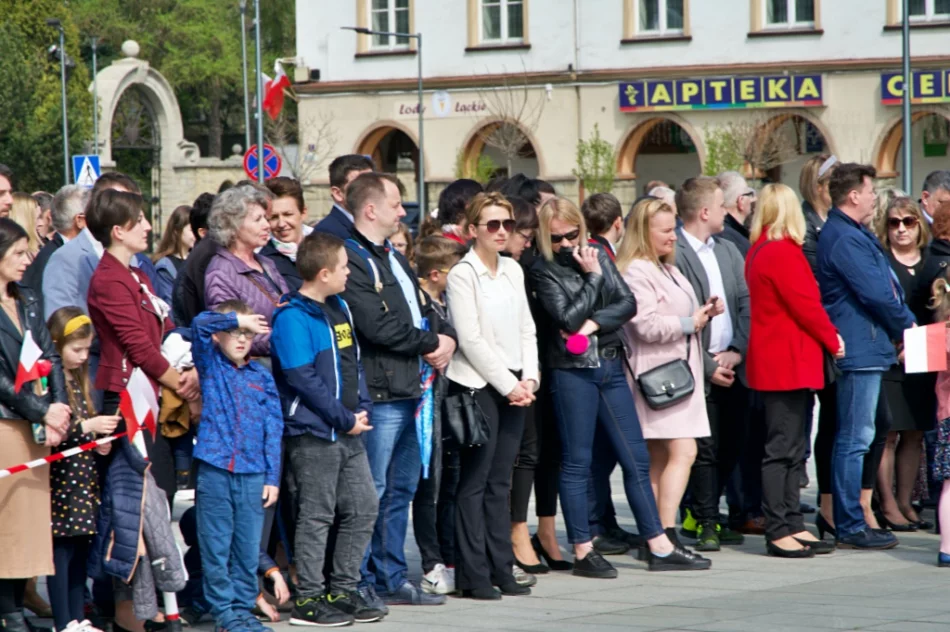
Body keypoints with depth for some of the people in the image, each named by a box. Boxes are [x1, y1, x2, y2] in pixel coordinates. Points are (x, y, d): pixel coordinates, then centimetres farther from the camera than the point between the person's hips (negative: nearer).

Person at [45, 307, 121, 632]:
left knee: (80, 550, 11)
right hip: (59, 480, -8)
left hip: (83, 477, 8)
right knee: (61, 550, -4)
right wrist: (88, 427, -20)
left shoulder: (79, 381, 14)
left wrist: (99, 442, 8)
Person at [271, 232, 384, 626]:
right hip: (313, 434, -9)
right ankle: (308, 600, 6)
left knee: (364, 508, 10)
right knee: (317, 516, -3)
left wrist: (362, 409, 2)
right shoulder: (292, 316, -15)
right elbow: (303, 377, -20)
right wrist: (345, 419, -16)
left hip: (349, 432, 9)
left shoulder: (339, 308, 12)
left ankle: (343, 591, 20)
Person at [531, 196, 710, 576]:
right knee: (577, 463, 0)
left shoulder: (599, 257, 10)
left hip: (610, 366, 5)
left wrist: (593, 324, -12)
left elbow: (628, 303, 1)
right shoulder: (544, 271, -4)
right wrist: (593, 277, -9)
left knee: (636, 458, 6)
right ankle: (583, 551, 6)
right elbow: (568, 318, -15)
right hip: (572, 371, -5)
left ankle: (659, 546, 11)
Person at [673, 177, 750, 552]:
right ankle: (706, 524, 7)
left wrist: (737, 351, -5)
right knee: (705, 450, -3)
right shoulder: (674, 255, -10)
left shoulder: (728, 250, 14)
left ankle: (706, 513, 23)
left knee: (731, 446, 8)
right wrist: (708, 366, -12)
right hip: (700, 371, -6)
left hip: (733, 365, 6)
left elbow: (746, 303, 9)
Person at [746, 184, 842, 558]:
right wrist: (832, 340, -2)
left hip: (775, 361, 10)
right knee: (782, 448, -8)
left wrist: (826, 337, 11)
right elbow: (805, 305, -16)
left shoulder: (760, 251, 13)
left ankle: (792, 525, 16)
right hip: (789, 362, -10)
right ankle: (778, 532, -7)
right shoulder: (783, 252, -16)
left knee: (791, 448, 12)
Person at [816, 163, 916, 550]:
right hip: (861, 350, -11)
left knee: (853, 438, 14)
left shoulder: (853, 234, 18)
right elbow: (877, 294, -19)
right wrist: (907, 327, -4)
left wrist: (905, 323, 7)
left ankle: (849, 521, 20)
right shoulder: (845, 239, -16)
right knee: (855, 439, -7)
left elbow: (884, 288, 19)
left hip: (863, 348, 11)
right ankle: (851, 526, -5)